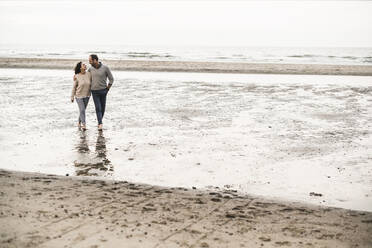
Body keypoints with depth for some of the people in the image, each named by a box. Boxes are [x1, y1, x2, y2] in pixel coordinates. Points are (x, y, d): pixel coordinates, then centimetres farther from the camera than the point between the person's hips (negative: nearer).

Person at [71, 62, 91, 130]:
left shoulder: (89, 74, -7)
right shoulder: (77, 77, -12)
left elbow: (91, 83, 6)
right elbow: (74, 87, -5)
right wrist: (72, 97, -3)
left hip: (87, 96, 3)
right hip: (79, 96, -3)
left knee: (82, 110, 12)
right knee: (82, 110, -11)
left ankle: (79, 123, 29)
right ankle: (84, 125, -7)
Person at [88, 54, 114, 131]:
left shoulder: (105, 68, -11)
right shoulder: (91, 69, 0)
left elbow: (111, 79, -3)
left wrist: (107, 89, -5)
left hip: (103, 91, -1)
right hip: (94, 92, 1)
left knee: (102, 108, 8)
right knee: (98, 108, -10)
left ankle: (99, 121, 27)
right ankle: (100, 124, -16)